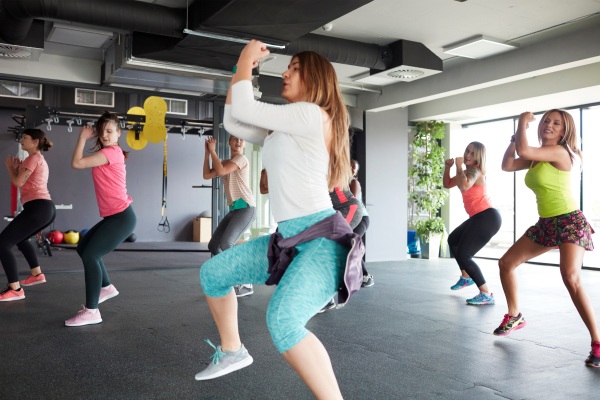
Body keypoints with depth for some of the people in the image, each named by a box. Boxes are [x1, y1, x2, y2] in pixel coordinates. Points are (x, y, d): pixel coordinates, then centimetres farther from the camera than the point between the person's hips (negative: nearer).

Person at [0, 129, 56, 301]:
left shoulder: (33, 158, -3)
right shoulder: (39, 159, 27)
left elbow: (18, 183, -11)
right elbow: (25, 182, 25)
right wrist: (17, 168, 17)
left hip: (38, 207, -11)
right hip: (47, 208, 11)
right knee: (20, 238, 33)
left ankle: (15, 289, -15)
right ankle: (37, 274, 36)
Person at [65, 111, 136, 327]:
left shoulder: (112, 152, -13)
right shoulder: (108, 152, 17)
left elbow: (76, 163, -16)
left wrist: (83, 137, -6)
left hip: (122, 217, -11)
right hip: (114, 216, 11)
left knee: (90, 255, -13)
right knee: (83, 246, 21)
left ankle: (91, 311, -8)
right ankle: (107, 287, 32)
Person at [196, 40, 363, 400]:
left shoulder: (312, 115, -8)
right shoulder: (282, 131, 20)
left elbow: (244, 109, -9)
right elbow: (233, 121, 24)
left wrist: (246, 62, 6)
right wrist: (243, 69, 20)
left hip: (321, 240, -10)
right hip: (289, 239, 10)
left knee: (282, 320, -34)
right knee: (212, 272, 15)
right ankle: (232, 352, 31)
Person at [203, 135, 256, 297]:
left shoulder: (242, 158, -5)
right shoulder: (226, 162, 19)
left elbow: (221, 172, -18)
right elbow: (207, 175, 10)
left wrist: (213, 151, -6)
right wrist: (207, 153, 6)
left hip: (246, 207, -9)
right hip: (234, 209, 9)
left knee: (226, 244, -23)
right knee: (213, 245, 7)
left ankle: (245, 284, -14)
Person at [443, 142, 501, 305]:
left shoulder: (475, 171, -14)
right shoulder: (467, 171, 15)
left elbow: (464, 186, -36)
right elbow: (448, 184, 24)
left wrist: (459, 166, -21)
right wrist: (448, 167, 9)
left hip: (487, 217, -11)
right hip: (479, 217, 11)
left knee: (463, 255, -14)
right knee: (453, 240, 29)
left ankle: (486, 295, -16)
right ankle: (466, 277, 42)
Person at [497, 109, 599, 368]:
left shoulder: (559, 152, -15)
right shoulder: (537, 156, 11)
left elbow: (522, 150, -27)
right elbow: (506, 165, 8)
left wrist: (523, 121, -10)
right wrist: (517, 133, 3)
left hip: (570, 221, -9)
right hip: (546, 224, 9)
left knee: (571, 278, -29)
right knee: (506, 263, 10)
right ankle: (514, 317, 29)